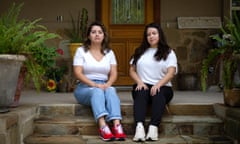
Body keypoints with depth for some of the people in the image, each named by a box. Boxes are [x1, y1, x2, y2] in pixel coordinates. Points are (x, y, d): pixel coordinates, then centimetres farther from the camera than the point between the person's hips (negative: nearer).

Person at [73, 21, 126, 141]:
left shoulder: (109, 52, 12)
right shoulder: (81, 51, 2)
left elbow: (114, 73, 4)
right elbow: (78, 73, -8)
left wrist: (108, 84, -18)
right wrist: (94, 84, -21)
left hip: (104, 86, 2)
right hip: (84, 87, -2)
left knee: (111, 90, -34)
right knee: (97, 91, -37)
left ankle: (117, 125, -52)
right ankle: (103, 126, -56)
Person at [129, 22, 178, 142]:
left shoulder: (168, 52, 11)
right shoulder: (140, 51, 19)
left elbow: (171, 73, -3)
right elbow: (132, 70, 14)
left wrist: (158, 85, -20)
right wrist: (139, 82, -7)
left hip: (162, 86, -1)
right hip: (143, 85, 1)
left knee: (158, 94, -36)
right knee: (141, 94, -34)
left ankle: (153, 127, -51)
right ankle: (139, 127, -54)